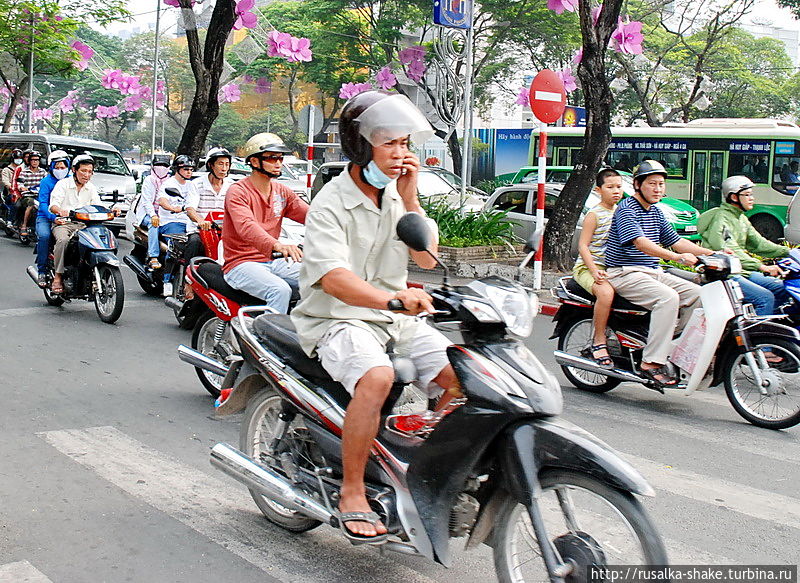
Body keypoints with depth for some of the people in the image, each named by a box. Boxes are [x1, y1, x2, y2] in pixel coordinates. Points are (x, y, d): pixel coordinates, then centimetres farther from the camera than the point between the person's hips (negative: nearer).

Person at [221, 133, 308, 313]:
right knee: (280, 290, -32)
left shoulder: (282, 191, 14)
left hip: (272, 262, 7)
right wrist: (277, 245, -47)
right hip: (241, 263, -7)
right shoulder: (237, 192, -9)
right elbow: (247, 227, -28)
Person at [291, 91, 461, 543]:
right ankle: (352, 494, -20)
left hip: (396, 318, 7)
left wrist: (410, 198, -5)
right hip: (337, 319, -6)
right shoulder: (331, 203, -12)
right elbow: (332, 277, -27)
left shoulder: (398, 196, 10)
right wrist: (391, 298, -45)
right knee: (376, 377, -35)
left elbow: (427, 258, 6)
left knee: (462, 374, -11)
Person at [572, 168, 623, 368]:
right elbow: (583, 245, -11)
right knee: (606, 292, -36)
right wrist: (594, 270, -23)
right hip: (588, 267, -7)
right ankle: (598, 343, -24)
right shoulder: (594, 215, -6)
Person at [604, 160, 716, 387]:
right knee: (668, 297, -31)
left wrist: (712, 253, 6)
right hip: (625, 273, -9)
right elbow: (640, 242, -26)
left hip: (653, 272, 9)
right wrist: (677, 257, -38)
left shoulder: (655, 211, 17)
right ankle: (652, 362, -31)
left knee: (697, 294, -6)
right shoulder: (627, 209, -11)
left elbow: (676, 241, 19)